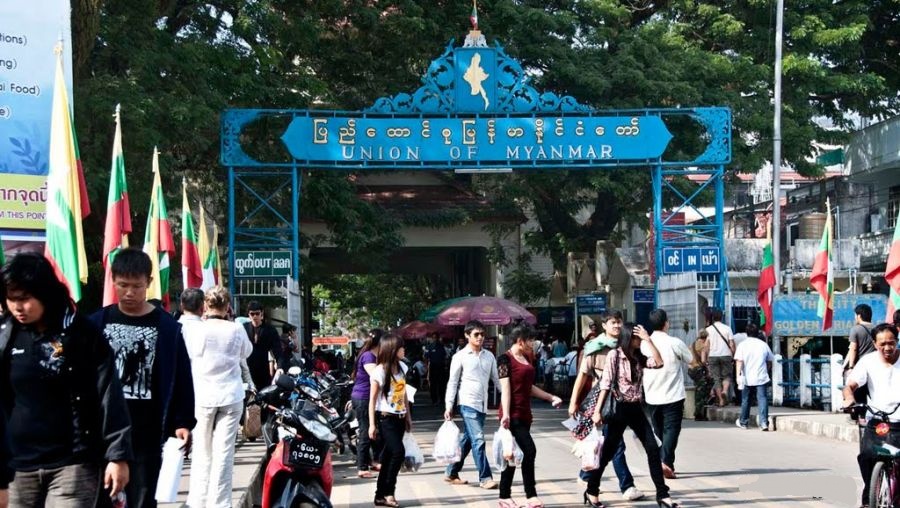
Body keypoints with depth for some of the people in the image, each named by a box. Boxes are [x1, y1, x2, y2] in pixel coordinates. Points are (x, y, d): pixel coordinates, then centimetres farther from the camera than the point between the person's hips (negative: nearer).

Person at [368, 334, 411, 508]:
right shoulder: (380, 371, -11)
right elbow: (372, 399, -9)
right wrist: (372, 424, -12)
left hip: (399, 418, 7)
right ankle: (388, 492, -8)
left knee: (389, 456, 8)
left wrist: (408, 417, 16)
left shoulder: (402, 367, 8)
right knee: (398, 452, -18)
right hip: (385, 418, -7)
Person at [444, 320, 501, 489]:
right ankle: (485, 478, -10)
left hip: (483, 405, 6)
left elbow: (496, 379, 14)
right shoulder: (460, 357, -3)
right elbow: (453, 382, -3)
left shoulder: (489, 356, 10)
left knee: (466, 440, 12)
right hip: (468, 403, -6)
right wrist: (448, 406, -7)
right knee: (478, 440, -12)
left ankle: (451, 473, 23)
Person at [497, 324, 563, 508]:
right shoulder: (505, 359, -9)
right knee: (529, 450, -15)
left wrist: (551, 397, 25)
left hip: (524, 414, 8)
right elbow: (505, 388, -15)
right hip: (513, 414, -8)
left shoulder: (526, 358, 15)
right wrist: (505, 414, -22)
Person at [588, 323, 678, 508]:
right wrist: (598, 411, -15)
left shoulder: (639, 358, 10)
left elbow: (659, 363, -6)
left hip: (635, 409, 6)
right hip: (619, 409, -6)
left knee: (653, 449, -2)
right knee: (608, 452, 2)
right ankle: (592, 491, 17)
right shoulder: (614, 355, -8)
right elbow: (606, 384, -11)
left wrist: (648, 340, -7)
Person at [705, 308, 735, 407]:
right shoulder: (727, 328, 0)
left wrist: (705, 358, 4)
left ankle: (721, 400, 2)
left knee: (716, 378, 5)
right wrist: (733, 356, 7)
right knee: (727, 375, 11)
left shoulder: (708, 329, 0)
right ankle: (725, 391, -16)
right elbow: (732, 344, -2)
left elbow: (706, 346, -2)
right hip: (726, 355, 0)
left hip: (713, 356, 0)